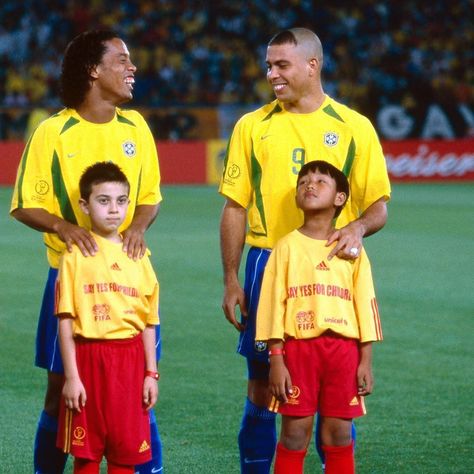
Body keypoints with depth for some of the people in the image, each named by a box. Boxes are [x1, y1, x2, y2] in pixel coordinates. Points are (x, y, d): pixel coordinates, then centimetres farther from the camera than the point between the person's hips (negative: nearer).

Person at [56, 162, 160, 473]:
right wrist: (71, 375, -8)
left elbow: (148, 321, 10)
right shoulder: (76, 255, -3)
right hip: (89, 356, -3)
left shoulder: (138, 256, 7)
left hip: (130, 359, 3)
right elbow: (66, 319, -4)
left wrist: (151, 374, 6)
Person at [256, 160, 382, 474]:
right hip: (299, 345, -1)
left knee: (339, 433, 4)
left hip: (343, 347, 2)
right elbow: (273, 306, 0)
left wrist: (366, 361, 2)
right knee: (295, 432, -1)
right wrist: (276, 360, -7)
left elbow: (366, 306, 8)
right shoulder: (287, 247, 2)